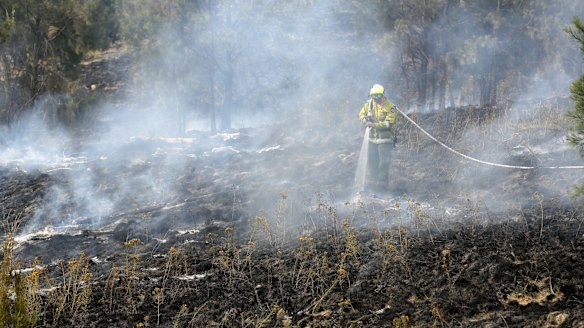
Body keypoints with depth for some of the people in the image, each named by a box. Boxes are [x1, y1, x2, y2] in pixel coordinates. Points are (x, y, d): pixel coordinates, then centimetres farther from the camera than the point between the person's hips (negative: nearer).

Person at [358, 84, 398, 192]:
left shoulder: (390, 107, -13)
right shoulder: (369, 103, 2)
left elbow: (388, 123, -20)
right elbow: (361, 114, 9)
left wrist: (374, 125, -28)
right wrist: (365, 120, -14)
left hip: (385, 139, -5)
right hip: (372, 138, 5)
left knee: (383, 162, -4)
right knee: (371, 161, 12)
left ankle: (382, 183, 4)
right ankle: (371, 182, 23)